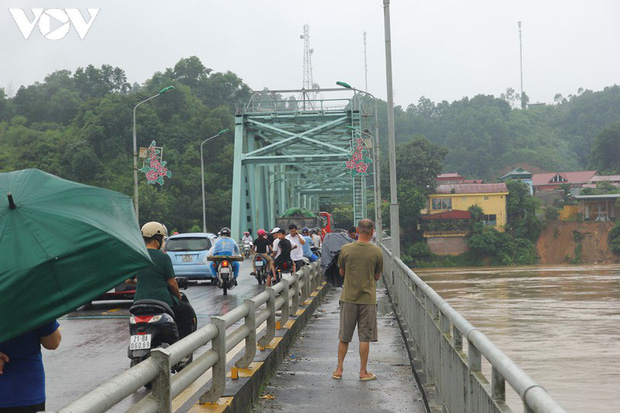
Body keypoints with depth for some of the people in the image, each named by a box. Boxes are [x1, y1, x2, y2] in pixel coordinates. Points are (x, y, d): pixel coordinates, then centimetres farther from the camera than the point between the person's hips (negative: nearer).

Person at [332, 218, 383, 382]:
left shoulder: (346, 249, -4)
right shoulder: (376, 251, -6)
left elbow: (341, 272, 7)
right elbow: (377, 276, 4)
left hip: (348, 297, 1)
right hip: (368, 298, -1)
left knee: (344, 337, 11)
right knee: (365, 337, 6)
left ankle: (339, 370, 16)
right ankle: (363, 372, 11)